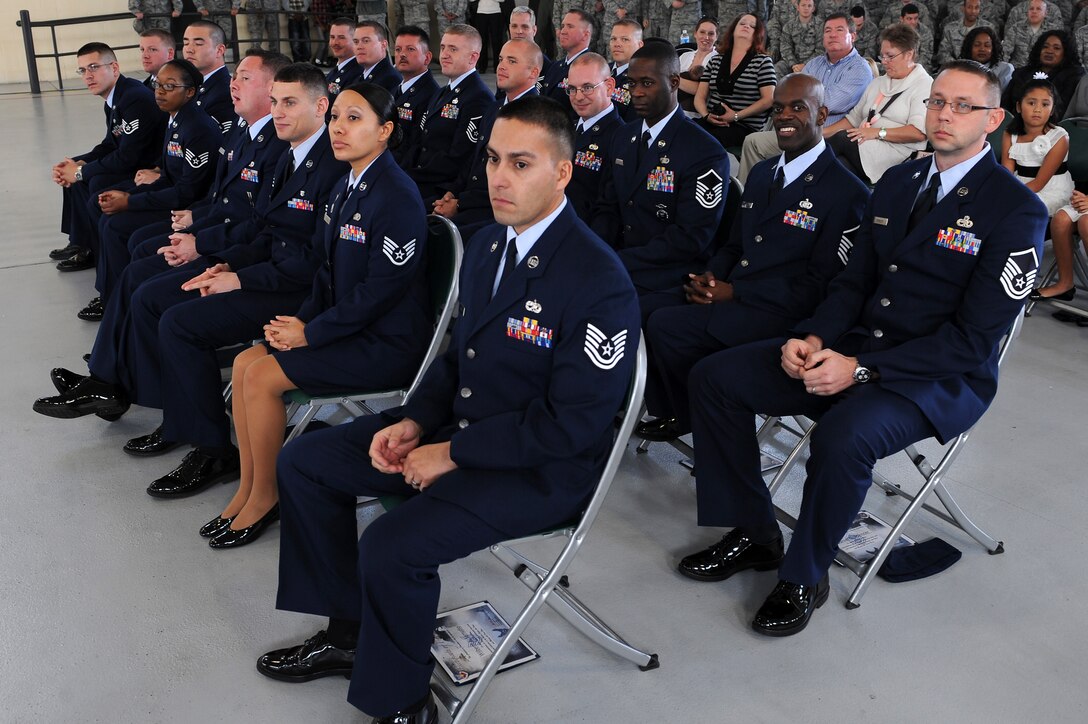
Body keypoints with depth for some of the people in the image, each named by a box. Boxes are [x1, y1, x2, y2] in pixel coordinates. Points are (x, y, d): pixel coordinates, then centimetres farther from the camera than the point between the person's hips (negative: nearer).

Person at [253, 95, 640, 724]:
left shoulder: (599, 281, -23)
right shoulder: (488, 245, 4)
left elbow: (571, 424, -22)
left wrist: (454, 453, -18)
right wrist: (416, 420, -3)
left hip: (541, 467, -9)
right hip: (457, 423, 9)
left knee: (390, 548, -27)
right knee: (303, 463, 7)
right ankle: (349, 630, 20)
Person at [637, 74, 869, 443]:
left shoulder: (848, 192, -8)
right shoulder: (761, 173, 18)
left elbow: (818, 288, -12)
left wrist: (734, 292, -17)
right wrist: (710, 277, -3)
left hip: (779, 315, -7)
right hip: (727, 295, 7)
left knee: (665, 327, -23)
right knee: (649, 312, -16)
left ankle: (694, 419, 3)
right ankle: (670, 411, 5)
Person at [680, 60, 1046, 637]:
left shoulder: (1017, 211, -10)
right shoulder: (898, 181, 12)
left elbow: (974, 338, -16)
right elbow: (855, 281, 13)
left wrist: (861, 370, -24)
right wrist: (812, 338, -8)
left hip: (942, 378, -7)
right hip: (852, 349, 7)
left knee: (843, 436, -37)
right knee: (713, 377, -7)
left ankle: (803, 577, -10)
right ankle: (752, 533, 5)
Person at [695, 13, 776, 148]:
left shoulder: (762, 61, 4)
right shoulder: (715, 61, 16)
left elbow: (768, 100, -3)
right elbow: (700, 97, 15)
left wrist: (736, 116, -13)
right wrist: (706, 115, -7)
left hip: (745, 127, -4)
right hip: (712, 122, 4)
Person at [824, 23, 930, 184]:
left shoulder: (924, 86, 1)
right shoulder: (878, 83, 27)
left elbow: (919, 132, -13)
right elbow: (854, 118, 24)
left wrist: (878, 132, -17)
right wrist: (823, 132, 9)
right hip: (864, 148, 6)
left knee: (841, 138, -28)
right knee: (839, 163, -32)